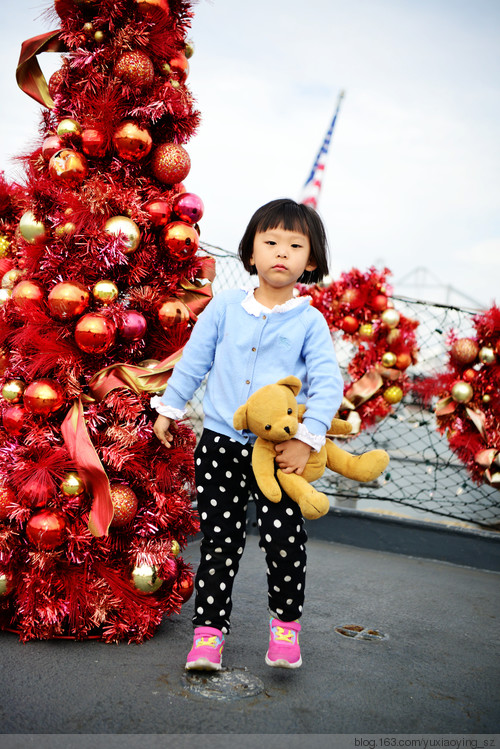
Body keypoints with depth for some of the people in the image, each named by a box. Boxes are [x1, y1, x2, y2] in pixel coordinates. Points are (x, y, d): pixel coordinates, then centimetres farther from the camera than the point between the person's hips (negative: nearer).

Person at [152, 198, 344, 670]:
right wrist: (169, 408, 14)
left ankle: (286, 622, 16)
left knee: (283, 537, -9)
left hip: (280, 449, -1)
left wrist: (306, 439, -16)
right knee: (219, 541, 6)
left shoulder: (309, 321, -1)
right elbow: (193, 360, 12)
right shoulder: (225, 306, 4)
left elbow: (328, 383, -6)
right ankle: (209, 629, 20)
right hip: (220, 444, 2)